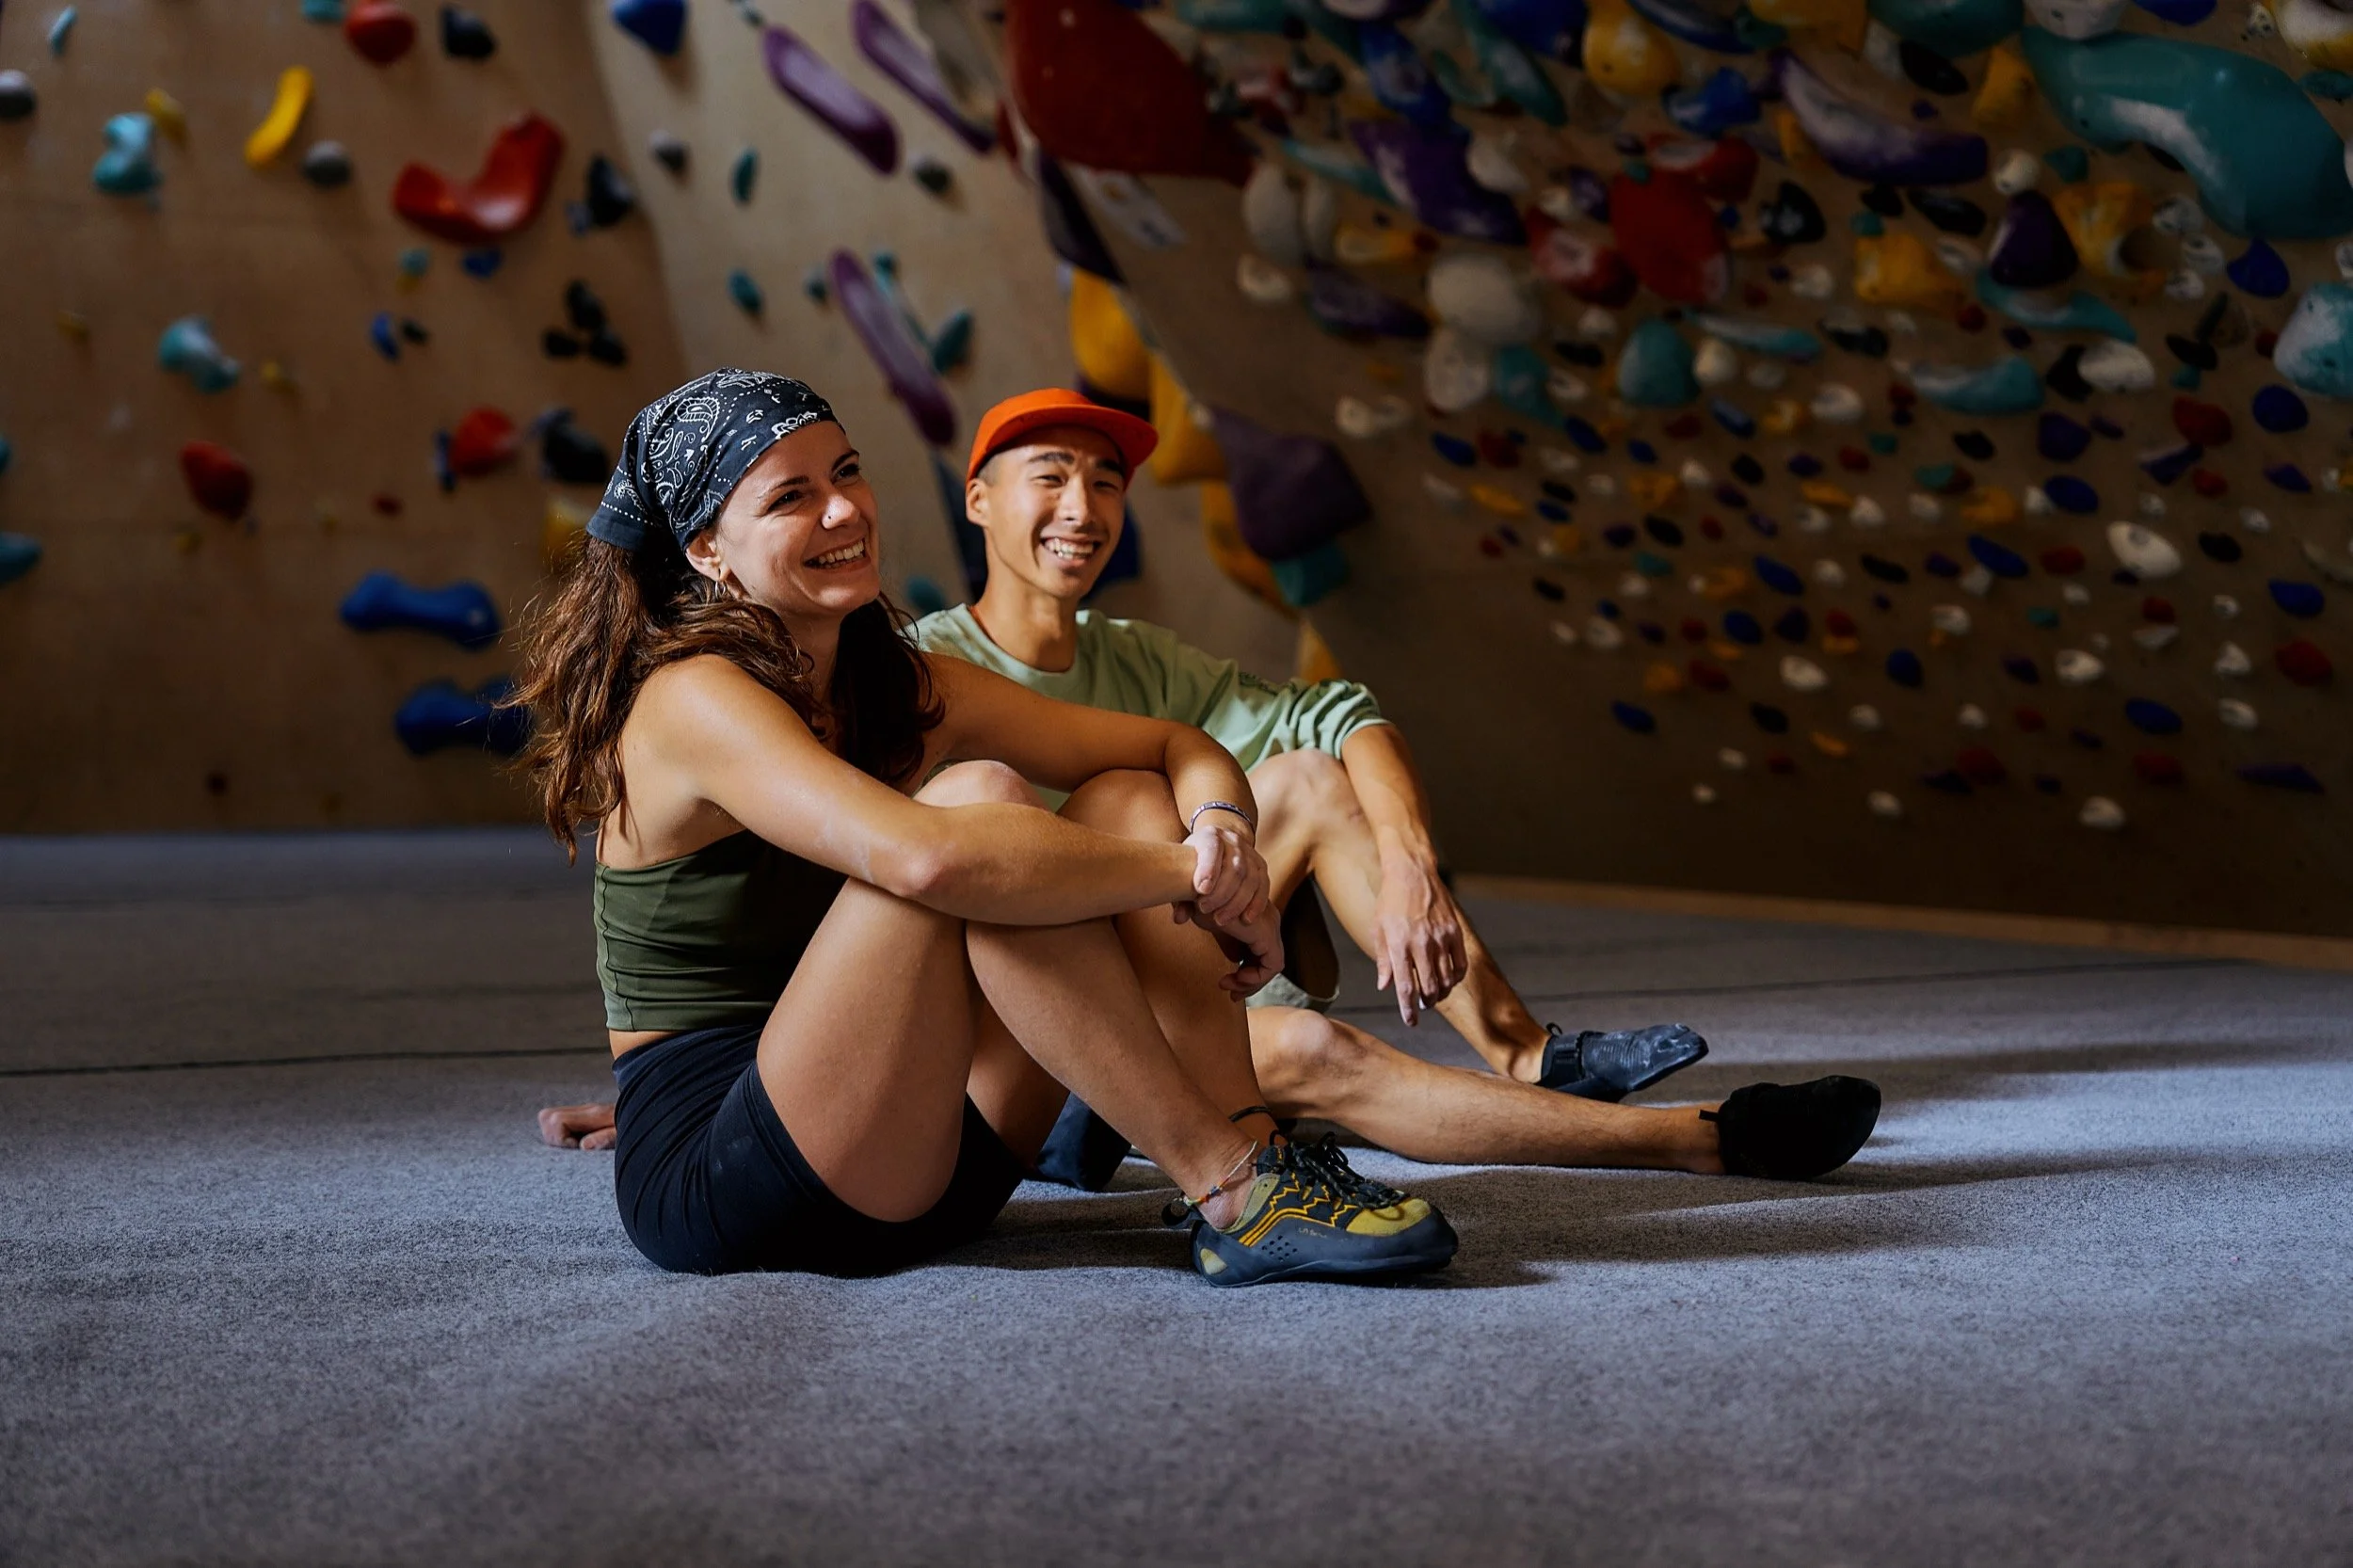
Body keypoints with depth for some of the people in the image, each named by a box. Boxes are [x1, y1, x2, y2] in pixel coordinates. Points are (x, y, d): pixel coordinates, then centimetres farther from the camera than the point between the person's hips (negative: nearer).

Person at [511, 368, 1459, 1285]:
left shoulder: (905, 689, 10)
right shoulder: (694, 700, -15)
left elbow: (1178, 748, 9)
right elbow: (926, 857, -33)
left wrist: (1221, 829, -15)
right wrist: (1188, 874, -21)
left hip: (906, 1179, 8)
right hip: (709, 1182, -8)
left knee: (1129, 802, -2)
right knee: (980, 798, -25)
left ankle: (1252, 1150, -19)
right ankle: (1226, 1193, -25)